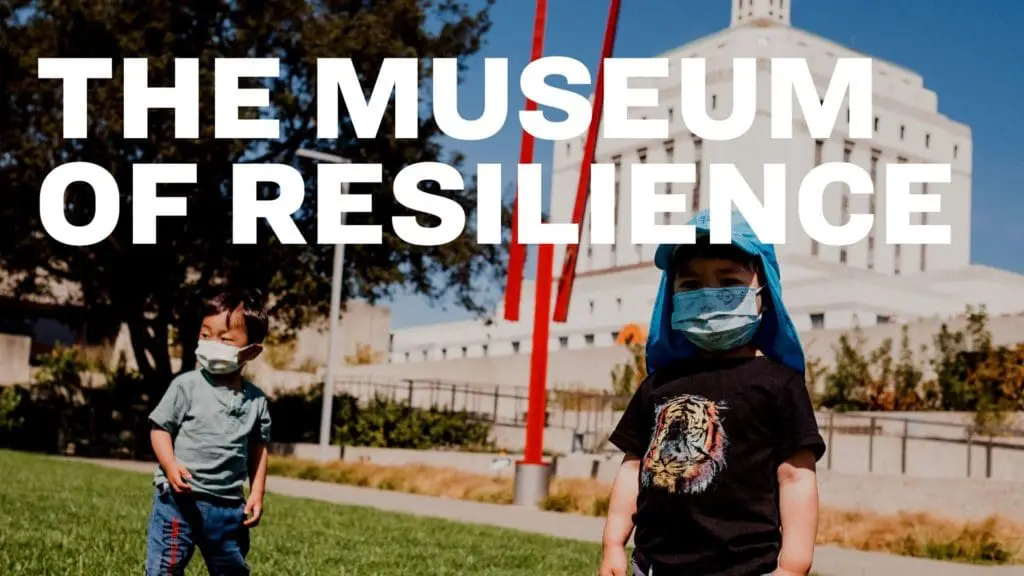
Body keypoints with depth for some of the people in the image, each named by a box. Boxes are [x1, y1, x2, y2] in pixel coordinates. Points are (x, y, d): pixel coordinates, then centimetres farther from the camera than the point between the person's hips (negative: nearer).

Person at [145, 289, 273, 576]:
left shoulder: (256, 400, 3)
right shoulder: (187, 386, -7)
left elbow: (258, 448, 10)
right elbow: (160, 429, -5)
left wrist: (257, 493, 5)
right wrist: (171, 466, -21)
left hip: (228, 505, 4)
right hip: (179, 498, -3)